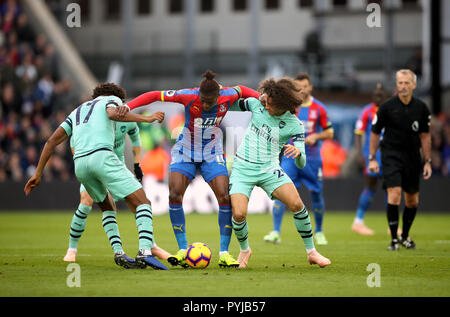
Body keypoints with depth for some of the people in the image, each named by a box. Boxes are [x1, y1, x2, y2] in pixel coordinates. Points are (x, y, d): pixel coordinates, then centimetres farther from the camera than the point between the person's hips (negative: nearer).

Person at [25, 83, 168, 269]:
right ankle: (145, 252, -26)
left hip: (80, 163, 6)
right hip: (102, 155, -6)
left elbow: (52, 141, 26)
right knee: (142, 203, -5)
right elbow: (113, 113, -7)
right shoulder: (113, 99, 20)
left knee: (108, 207, 27)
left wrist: (38, 174, 27)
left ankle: (118, 253, 9)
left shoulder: (78, 111, 35)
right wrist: (147, 119, -3)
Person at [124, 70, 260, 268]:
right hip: (185, 153, -1)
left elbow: (241, 90, 8)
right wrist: (127, 107, -31)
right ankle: (183, 250, -7)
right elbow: (155, 96, -22)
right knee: (174, 195, -16)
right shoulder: (189, 96, -24)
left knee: (225, 198, -13)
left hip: (213, 155, 1)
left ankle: (224, 253, -4)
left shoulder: (227, 97, -16)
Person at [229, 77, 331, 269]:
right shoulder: (256, 103, -5)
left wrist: (298, 152, -34)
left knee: (297, 204, -19)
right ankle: (244, 250, 14)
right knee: (239, 214, -17)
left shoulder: (294, 125, -10)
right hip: (243, 167, 1)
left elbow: (301, 164, -12)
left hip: (269, 169, -1)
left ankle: (312, 253, -2)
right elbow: (234, 106, 15)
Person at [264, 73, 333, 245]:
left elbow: (329, 133, 6)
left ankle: (318, 232, 26)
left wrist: (315, 136, -11)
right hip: (290, 157, -1)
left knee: (316, 194, 6)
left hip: (312, 158, 1)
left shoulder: (319, 108, 1)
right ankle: (276, 232, -15)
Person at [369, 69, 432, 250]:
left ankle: (405, 236, 28)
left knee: (412, 200, 8)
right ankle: (394, 239, -10)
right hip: (391, 154, -3)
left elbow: (425, 136, 9)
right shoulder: (387, 107, -7)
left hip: (412, 157, 3)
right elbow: (375, 132, 2)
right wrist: (372, 159, 0)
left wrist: (427, 161, 7)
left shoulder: (421, 108, 1)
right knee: (394, 194, -17)